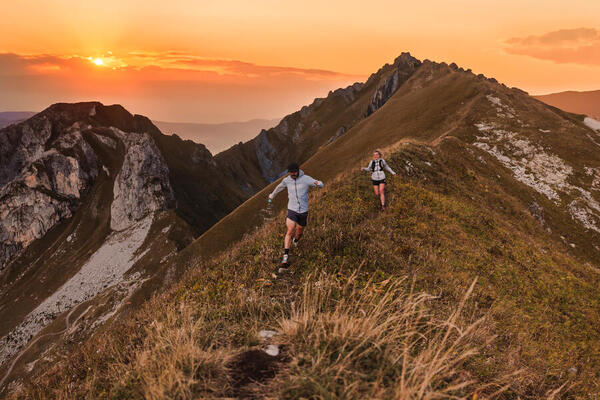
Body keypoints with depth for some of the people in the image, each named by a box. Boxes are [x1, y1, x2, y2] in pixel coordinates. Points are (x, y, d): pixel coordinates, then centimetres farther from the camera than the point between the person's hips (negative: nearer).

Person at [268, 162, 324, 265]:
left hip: (303, 211, 0)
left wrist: (317, 183, -46)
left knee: (299, 232, 21)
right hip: (292, 210, 0)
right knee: (289, 231, -18)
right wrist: (272, 196, 39)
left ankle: (296, 240, 59)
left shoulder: (306, 178, -11)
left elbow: (321, 185, -19)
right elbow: (279, 187, 20)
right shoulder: (286, 180, -2)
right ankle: (285, 256, -17)